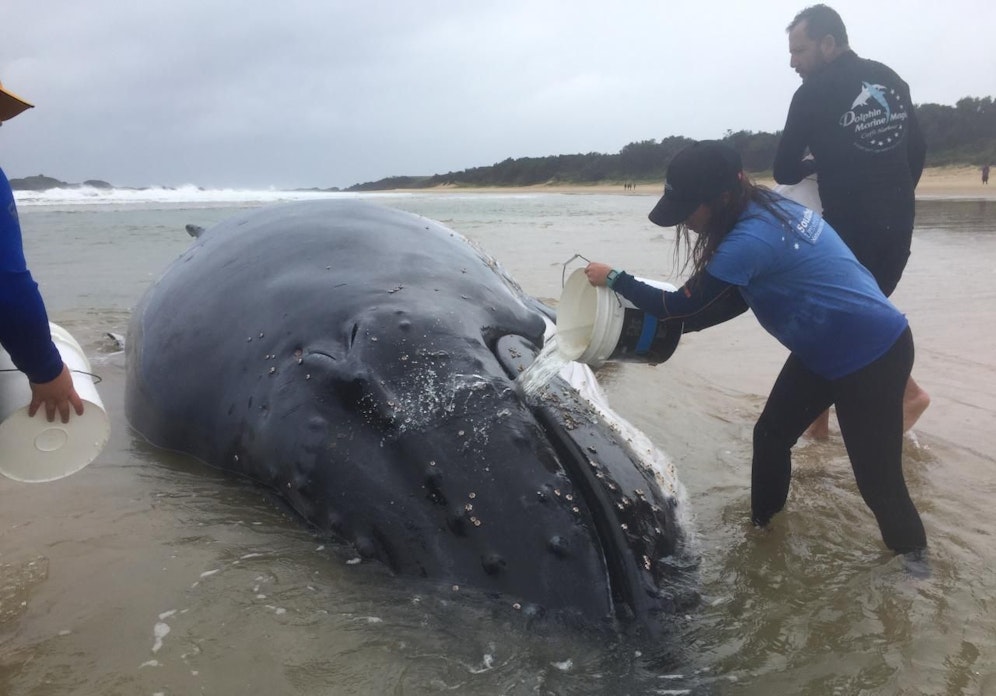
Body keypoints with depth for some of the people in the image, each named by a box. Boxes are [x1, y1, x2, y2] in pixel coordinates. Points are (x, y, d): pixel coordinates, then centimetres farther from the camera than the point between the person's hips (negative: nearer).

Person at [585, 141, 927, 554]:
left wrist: (613, 278, -8)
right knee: (770, 436, 15)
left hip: (873, 355, -10)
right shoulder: (767, 209, 1)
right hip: (824, 350, 10)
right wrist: (663, 326, 7)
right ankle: (762, 521, 33)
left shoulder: (749, 241, -29)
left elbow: (682, 306, -19)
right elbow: (738, 298, 10)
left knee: (876, 476, 2)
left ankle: (912, 557, 25)